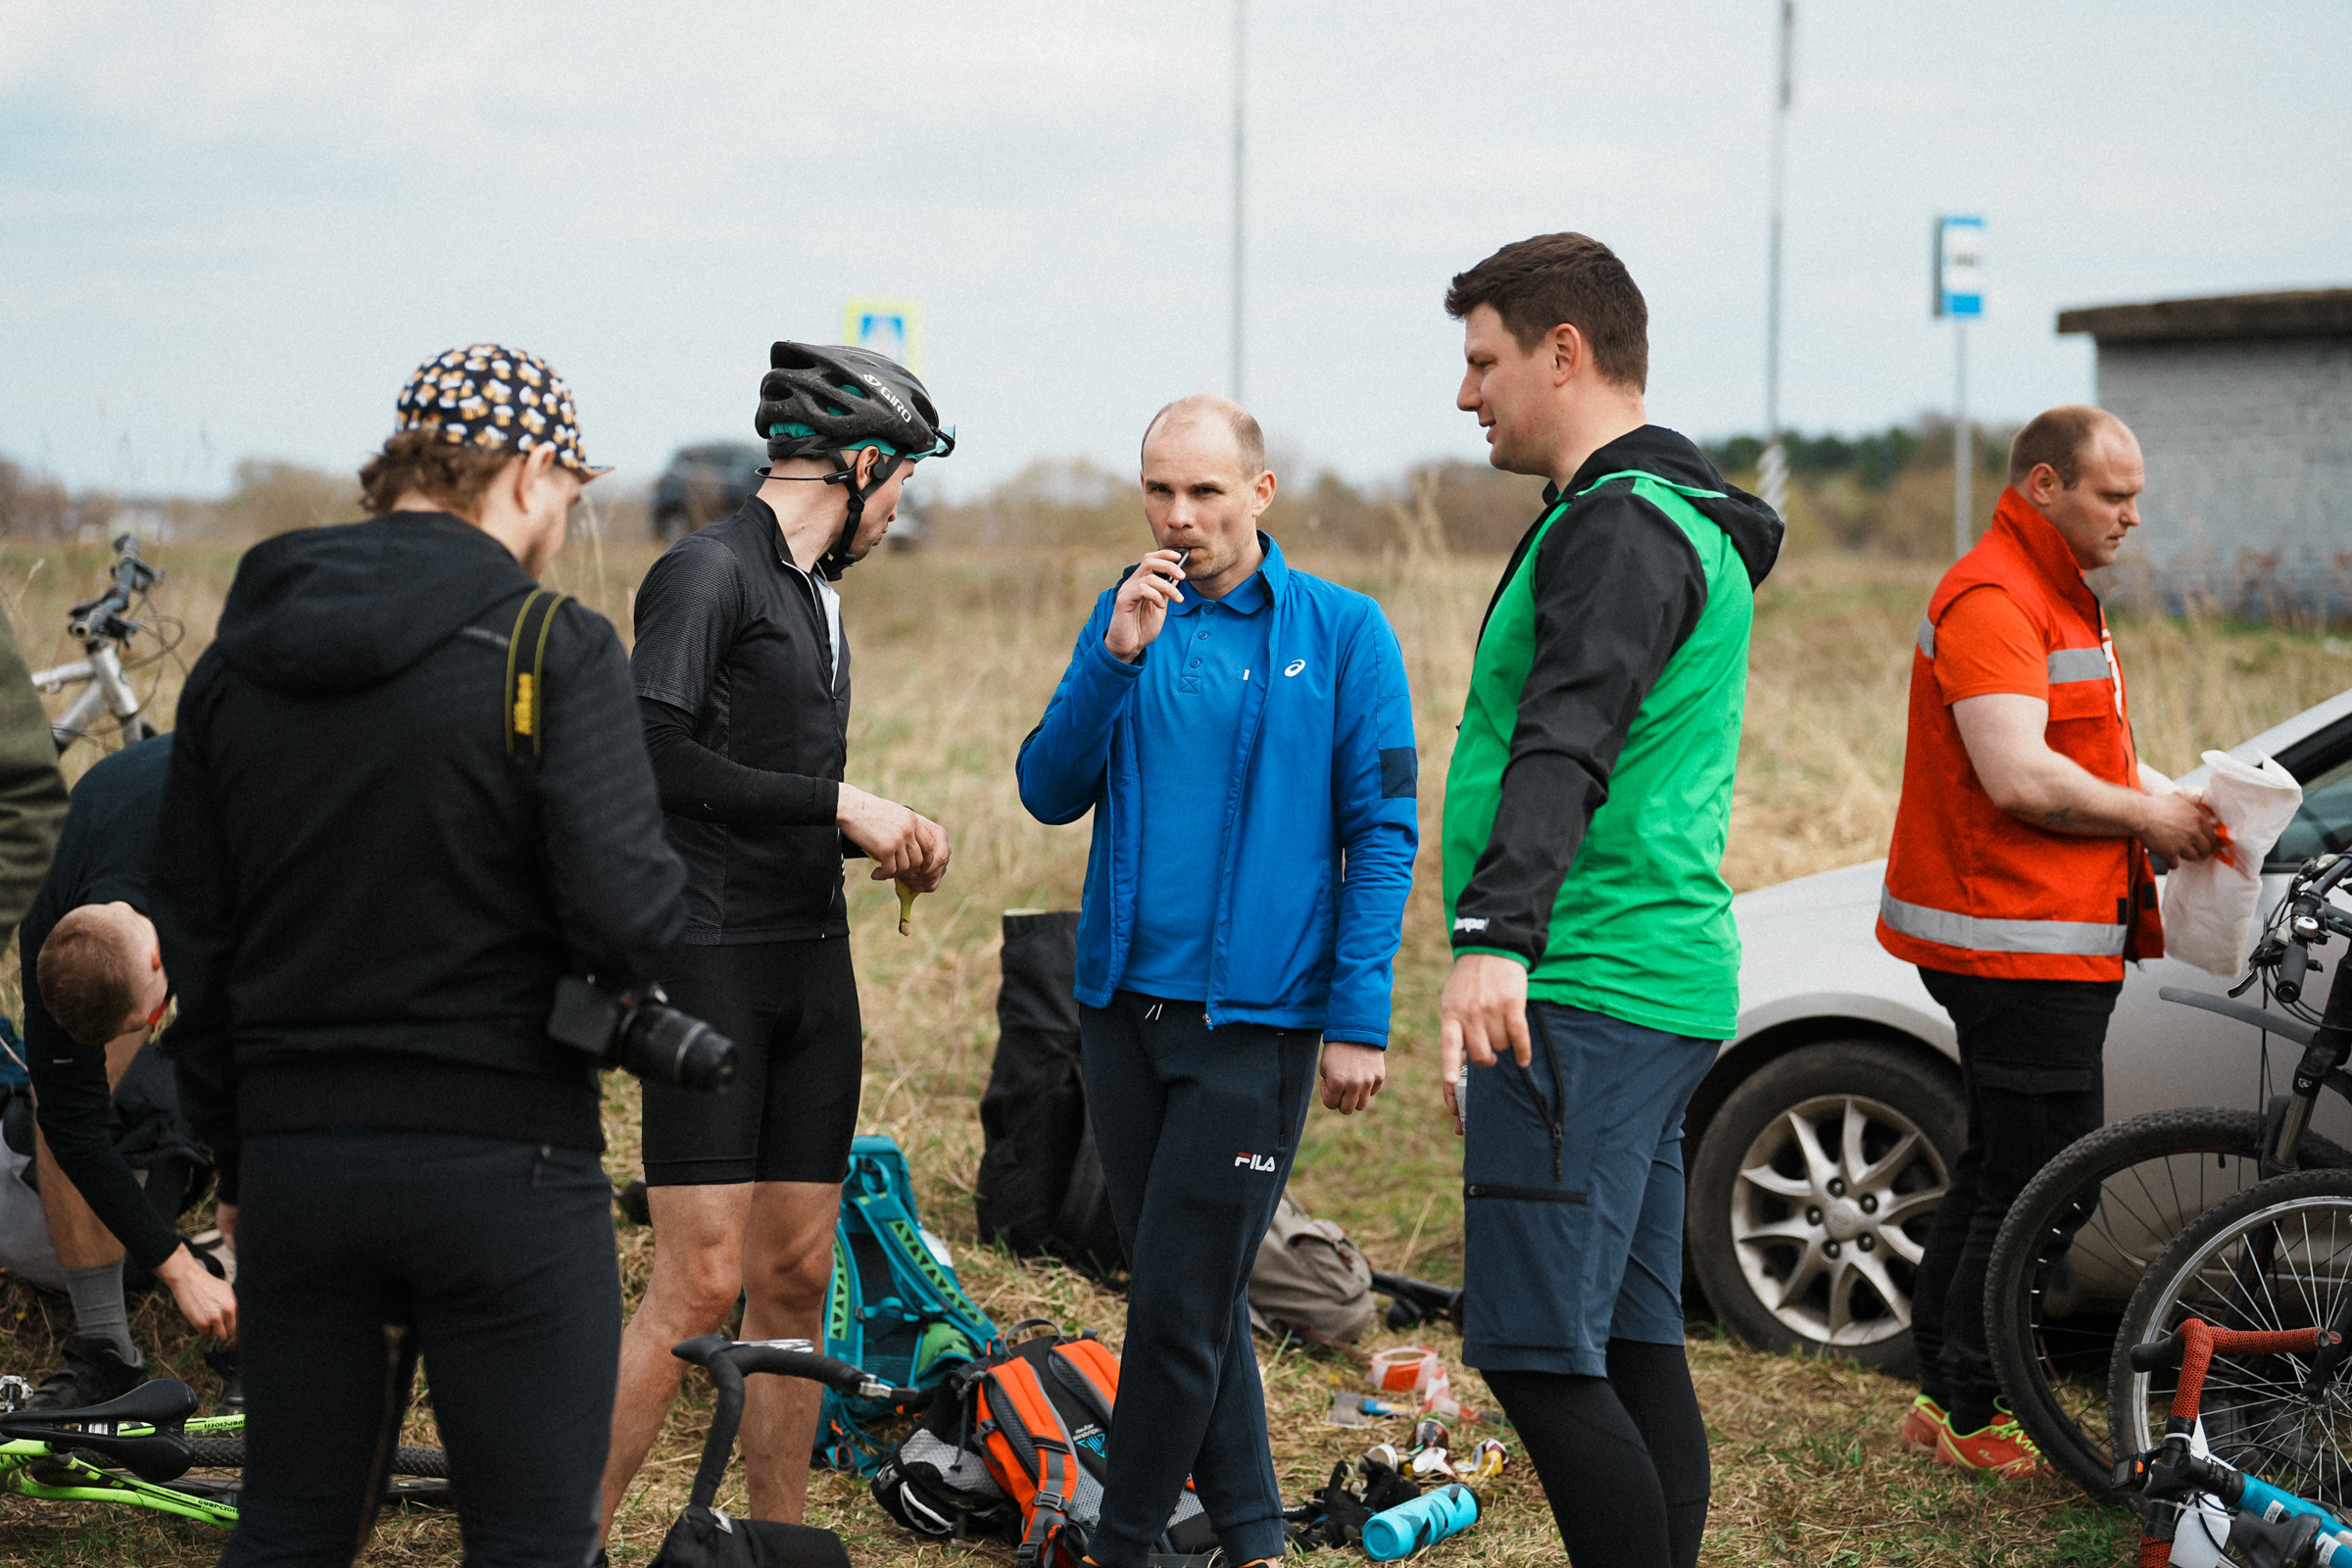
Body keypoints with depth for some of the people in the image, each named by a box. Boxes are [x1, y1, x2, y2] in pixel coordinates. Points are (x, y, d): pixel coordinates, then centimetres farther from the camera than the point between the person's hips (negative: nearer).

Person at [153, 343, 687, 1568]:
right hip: (503, 1165, -5)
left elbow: (192, 951, 10)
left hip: (294, 1161, 5)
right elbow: (629, 918, -20)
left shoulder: (235, 659, 8)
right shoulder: (551, 648, -10)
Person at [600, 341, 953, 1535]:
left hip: (813, 966, 9)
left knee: (796, 1276, 9)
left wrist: (881, 836, 6)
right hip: (710, 960, -9)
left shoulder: (816, 591, 18)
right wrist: (837, 801, -16)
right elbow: (660, 756, -21)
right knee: (701, 1282, -11)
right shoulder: (708, 571, -9)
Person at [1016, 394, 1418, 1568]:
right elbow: (1049, 793, 2)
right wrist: (1117, 657, -13)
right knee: (1184, 1291, 12)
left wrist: (1358, 1018, -10)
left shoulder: (1341, 631, -3)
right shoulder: (1126, 616, 8)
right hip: (1122, 1002, 5)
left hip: (1253, 1018, -5)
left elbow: (1382, 833, -4)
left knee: (1180, 1303, -5)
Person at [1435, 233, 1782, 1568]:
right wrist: (1511, 943, 32)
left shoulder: (1619, 527, -12)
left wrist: (1496, 936, -40)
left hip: (1585, 994, -10)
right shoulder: (1688, 522, 20)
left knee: (1537, 1350, -11)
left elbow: (1565, 745, -28)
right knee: (1635, 1346, 10)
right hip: (1665, 987, 10)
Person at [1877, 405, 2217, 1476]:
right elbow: (2021, 777, -26)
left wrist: (2178, 801, 8)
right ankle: (1977, 1416, 2)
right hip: (2019, 948, -11)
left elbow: (2093, 750, 26)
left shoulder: (2059, 599, 20)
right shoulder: (1991, 601, -16)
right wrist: (2149, 815, -13)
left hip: (2057, 944, 11)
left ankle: (1944, 1397, 24)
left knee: (2001, 1169, 15)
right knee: (2042, 1179, -7)